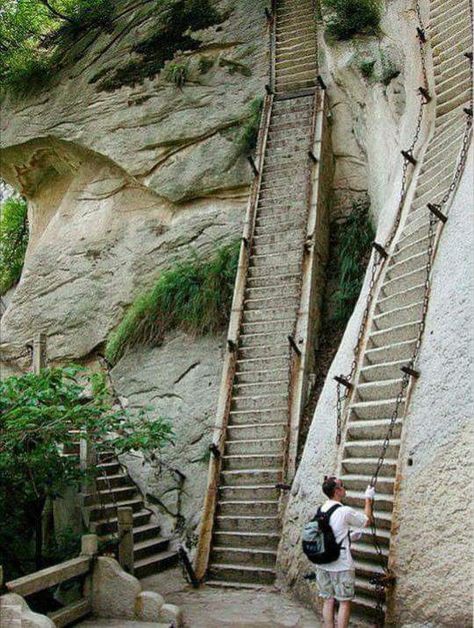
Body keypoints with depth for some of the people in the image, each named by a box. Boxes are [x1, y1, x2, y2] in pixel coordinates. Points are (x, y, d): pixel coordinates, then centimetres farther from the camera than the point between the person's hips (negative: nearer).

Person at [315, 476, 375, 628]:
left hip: (322, 565, 6)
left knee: (328, 601, 11)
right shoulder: (345, 512, -16)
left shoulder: (320, 510, 5)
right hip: (342, 567, -6)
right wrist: (368, 499, 10)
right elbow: (367, 521, -1)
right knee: (344, 603, 4)